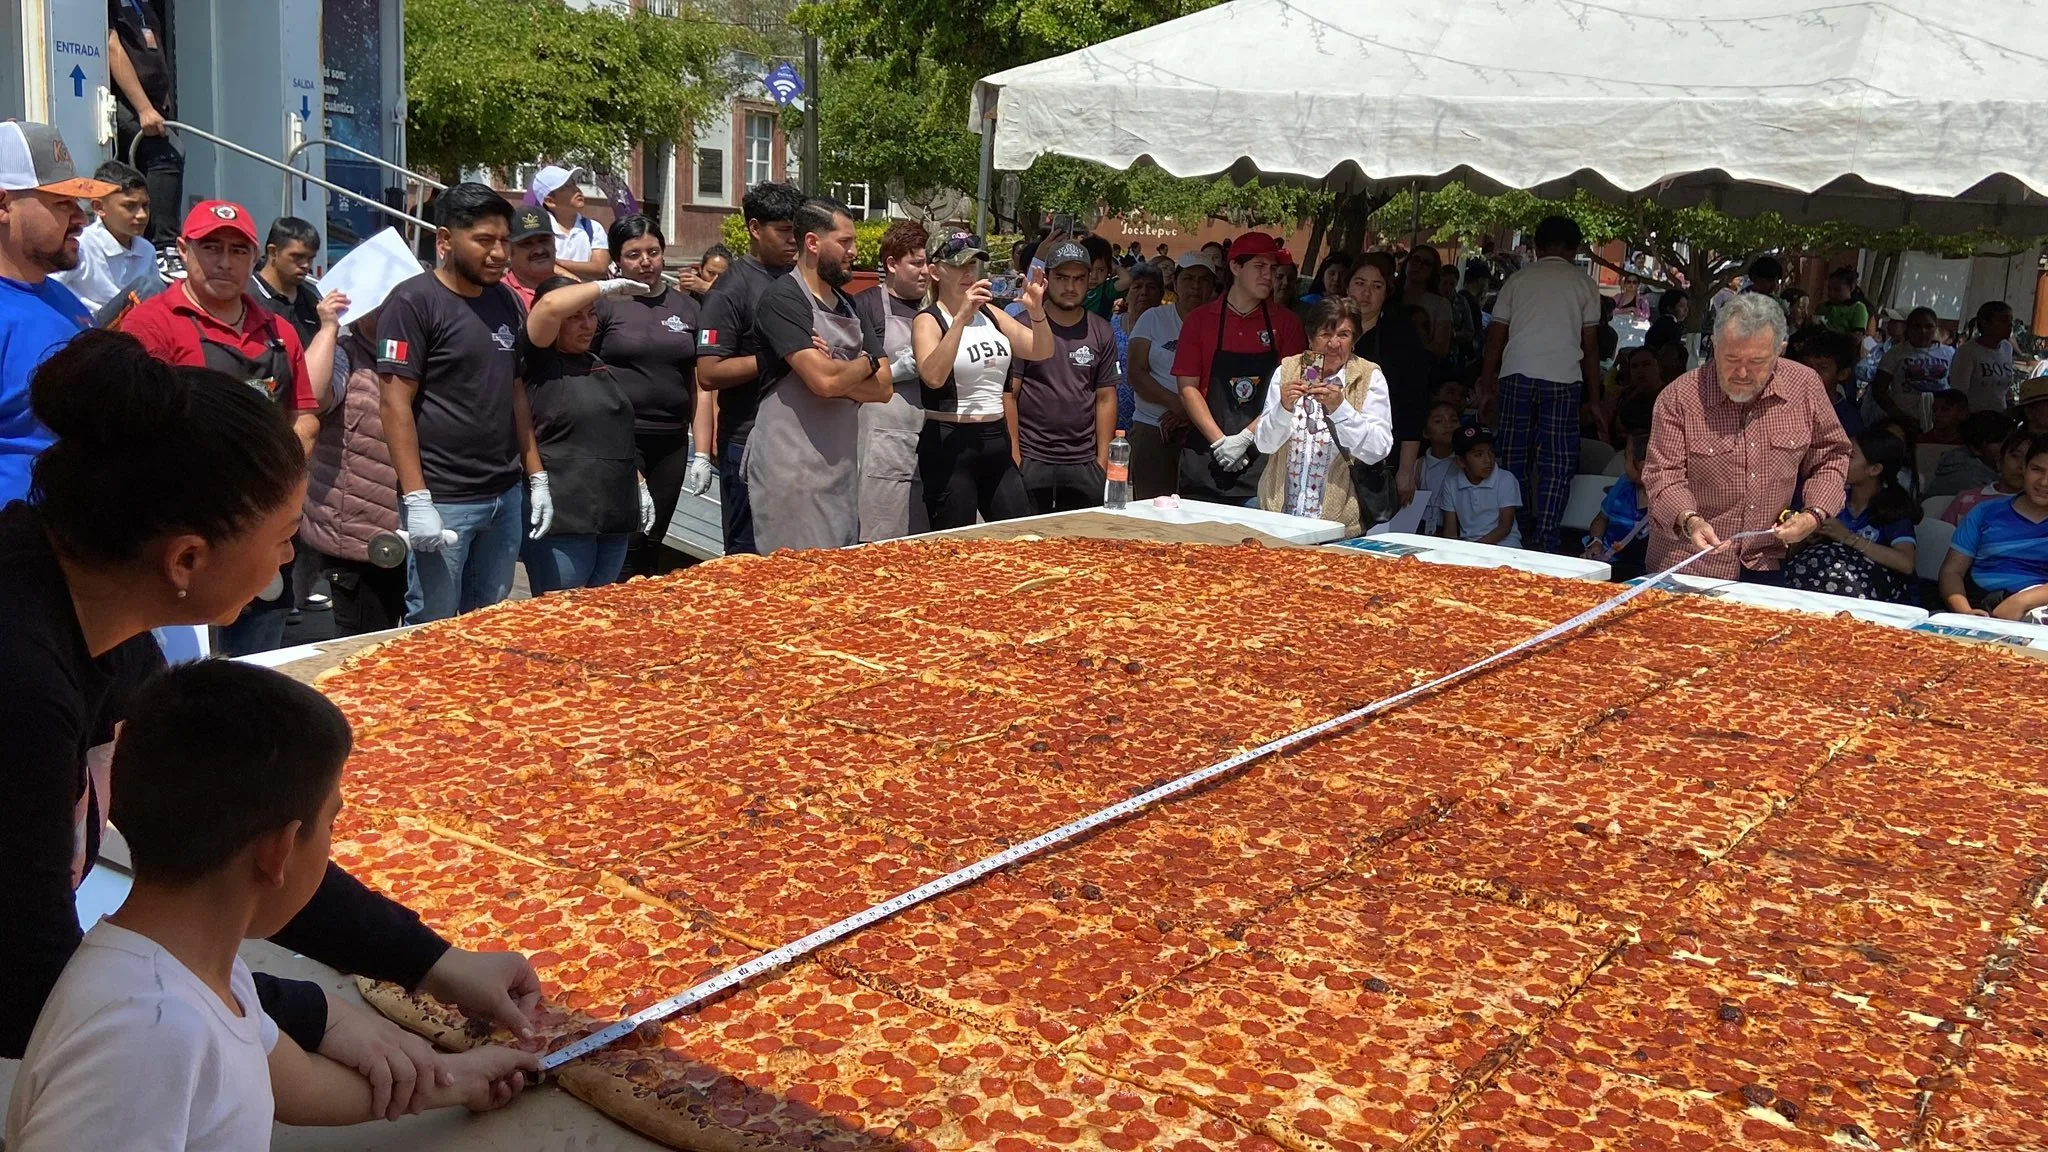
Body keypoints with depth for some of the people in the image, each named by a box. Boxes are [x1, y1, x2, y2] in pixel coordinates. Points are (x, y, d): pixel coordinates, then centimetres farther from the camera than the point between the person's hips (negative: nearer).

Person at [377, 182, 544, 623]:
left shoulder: (506, 302, 12)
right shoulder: (414, 302, -9)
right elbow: (396, 404, -13)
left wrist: (537, 477, 13)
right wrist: (416, 500, -18)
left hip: (507, 497, 6)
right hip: (443, 502, -6)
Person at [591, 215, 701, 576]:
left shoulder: (685, 307, 11)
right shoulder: (603, 304, -2)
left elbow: (699, 383, 12)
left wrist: (702, 452, 6)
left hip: (671, 443, 4)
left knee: (652, 543, 11)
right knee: (625, 543, -7)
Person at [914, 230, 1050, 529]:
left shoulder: (991, 314, 12)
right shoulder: (928, 321, -7)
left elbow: (1042, 351, 9)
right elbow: (933, 376, -26)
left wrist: (1036, 311, -9)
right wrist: (961, 318, -31)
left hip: (997, 441, 7)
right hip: (950, 447, -6)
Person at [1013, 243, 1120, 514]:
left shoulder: (1101, 332, 11)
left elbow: (1105, 398, 11)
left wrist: (1103, 460, 4)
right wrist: (1014, 456, -7)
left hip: (1084, 463, 3)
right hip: (1031, 460, -3)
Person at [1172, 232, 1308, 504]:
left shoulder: (1285, 323, 7)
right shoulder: (1200, 319, 7)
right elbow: (1188, 387, 2)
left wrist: (1244, 438, -10)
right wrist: (1219, 441, -9)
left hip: (1264, 460, 0)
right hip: (1204, 461, 0)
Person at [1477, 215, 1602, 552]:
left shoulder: (1518, 280, 13)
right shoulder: (1584, 284, 10)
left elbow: (1496, 335, 12)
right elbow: (1590, 343, 7)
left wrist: (1487, 379, 21)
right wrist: (1594, 394, 12)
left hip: (1516, 374, 2)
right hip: (1562, 377, -1)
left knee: (1515, 456, 8)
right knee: (1556, 461, 2)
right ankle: (1545, 537, -2)